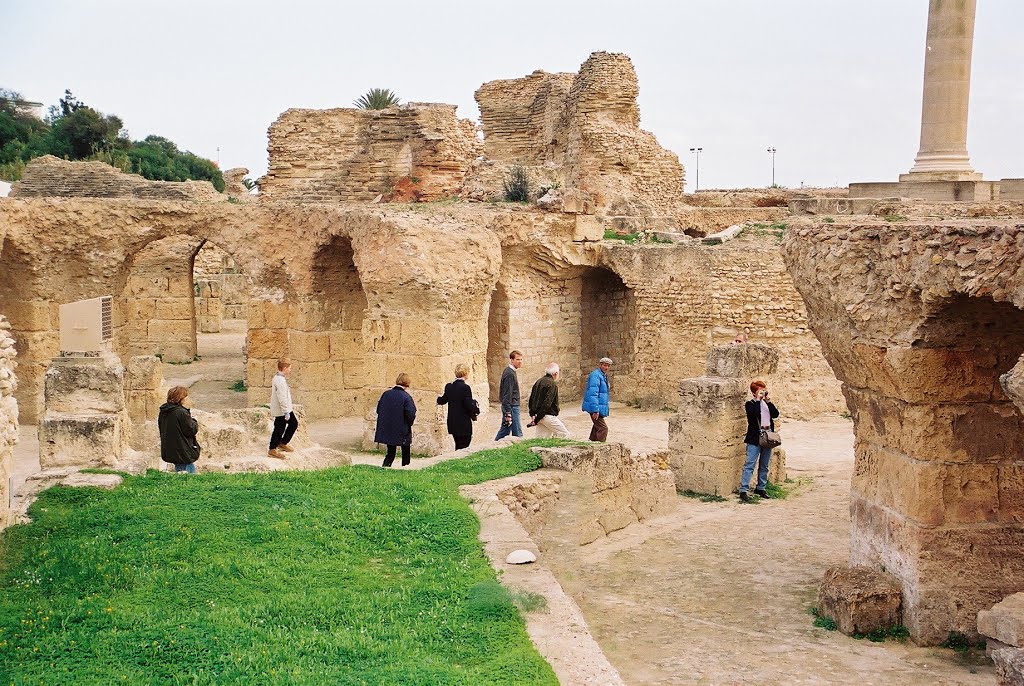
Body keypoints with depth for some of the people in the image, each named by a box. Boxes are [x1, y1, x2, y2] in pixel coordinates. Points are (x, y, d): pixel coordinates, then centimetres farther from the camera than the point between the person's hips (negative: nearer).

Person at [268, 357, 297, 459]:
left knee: (294, 423, 17)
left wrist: (289, 408, 26)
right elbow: (282, 398, -25)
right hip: (281, 411, -10)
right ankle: (272, 450, 8)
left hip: (285, 409, 10)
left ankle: (282, 443, 25)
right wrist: (286, 412, -22)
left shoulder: (278, 378, 11)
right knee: (279, 429, -2)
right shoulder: (280, 381, -23)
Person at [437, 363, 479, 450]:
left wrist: (439, 399, 41)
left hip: (452, 424, 7)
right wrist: (476, 410, 0)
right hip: (464, 425, -7)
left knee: (458, 448, 17)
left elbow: (443, 400, 19)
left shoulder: (449, 386, 3)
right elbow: (469, 406, -20)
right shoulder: (465, 387, -17)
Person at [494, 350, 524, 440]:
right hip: (511, 407, -10)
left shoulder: (510, 371, 13)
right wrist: (508, 414, -23)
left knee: (505, 430, 15)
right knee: (517, 434, -5)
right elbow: (507, 395, -21)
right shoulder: (510, 374, -18)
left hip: (509, 406, 10)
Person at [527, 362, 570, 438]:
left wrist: (532, 415, 11)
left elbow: (531, 400, 15)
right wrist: (537, 419, -17)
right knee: (565, 434, 0)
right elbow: (547, 403, -19)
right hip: (548, 415, -9)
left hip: (538, 416, 9)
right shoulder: (552, 384, -13)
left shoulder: (538, 382, 13)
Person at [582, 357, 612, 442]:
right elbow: (593, 394, -23)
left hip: (600, 408, 10)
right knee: (603, 428, -12)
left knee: (597, 427, 18)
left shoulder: (604, 376, 15)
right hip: (595, 407, -10)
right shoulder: (595, 375, -17)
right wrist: (595, 410, -27)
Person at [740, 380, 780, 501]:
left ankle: (761, 488, 23)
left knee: (764, 466, 13)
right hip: (755, 438, -6)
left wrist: (768, 401, -5)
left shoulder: (767, 403, 14)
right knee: (750, 464, -10)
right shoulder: (750, 404, -4)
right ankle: (743, 490, -11)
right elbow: (755, 413, -24)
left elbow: (775, 414, 1)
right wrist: (758, 400, -15)